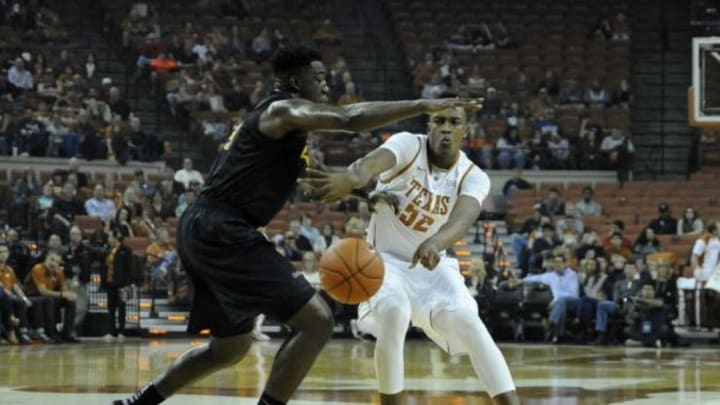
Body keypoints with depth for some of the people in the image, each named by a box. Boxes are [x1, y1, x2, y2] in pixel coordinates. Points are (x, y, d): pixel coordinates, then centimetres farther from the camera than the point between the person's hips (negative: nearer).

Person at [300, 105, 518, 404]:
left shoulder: (473, 178, -13)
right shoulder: (408, 146, -18)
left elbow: (464, 219, -36)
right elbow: (373, 162, -43)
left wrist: (435, 242, -59)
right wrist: (350, 177, -69)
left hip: (431, 264, 2)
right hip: (385, 259, -2)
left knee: (469, 323, -19)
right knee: (394, 311, -31)